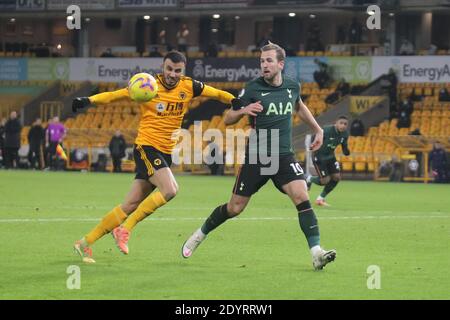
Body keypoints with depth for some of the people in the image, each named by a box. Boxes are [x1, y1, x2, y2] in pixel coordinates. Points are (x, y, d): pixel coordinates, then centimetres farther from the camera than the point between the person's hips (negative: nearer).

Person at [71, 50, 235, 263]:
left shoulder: (188, 86, 4)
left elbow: (217, 94, 12)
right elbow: (114, 95, -7)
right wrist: (89, 100, -21)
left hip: (165, 154, 5)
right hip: (146, 147, -5)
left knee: (131, 206, 3)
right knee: (170, 190, -26)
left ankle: (85, 243, 11)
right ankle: (124, 230, -15)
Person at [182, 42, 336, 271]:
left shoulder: (292, 86, 2)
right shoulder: (253, 89, -9)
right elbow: (228, 119, -4)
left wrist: (317, 129, 27)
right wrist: (243, 111, -24)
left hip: (284, 157, 2)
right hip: (256, 158, -2)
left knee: (301, 197, -21)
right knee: (234, 209, 6)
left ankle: (316, 253, -23)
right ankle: (199, 235, 31)